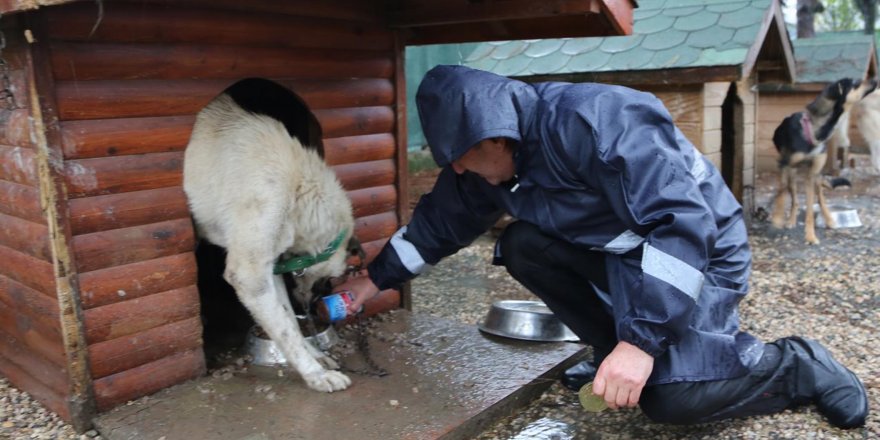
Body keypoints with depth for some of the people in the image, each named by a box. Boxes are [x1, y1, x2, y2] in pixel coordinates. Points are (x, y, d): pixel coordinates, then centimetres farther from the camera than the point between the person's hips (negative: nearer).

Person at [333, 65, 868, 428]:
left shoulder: (594, 121, -32)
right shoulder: (489, 163, -6)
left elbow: (684, 223, -35)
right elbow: (440, 219, 9)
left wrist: (642, 340, -38)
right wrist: (375, 279, 9)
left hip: (699, 250, -8)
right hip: (616, 249, 8)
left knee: (670, 394, -25)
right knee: (522, 245, -9)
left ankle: (799, 366, 3)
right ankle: (615, 349, 4)